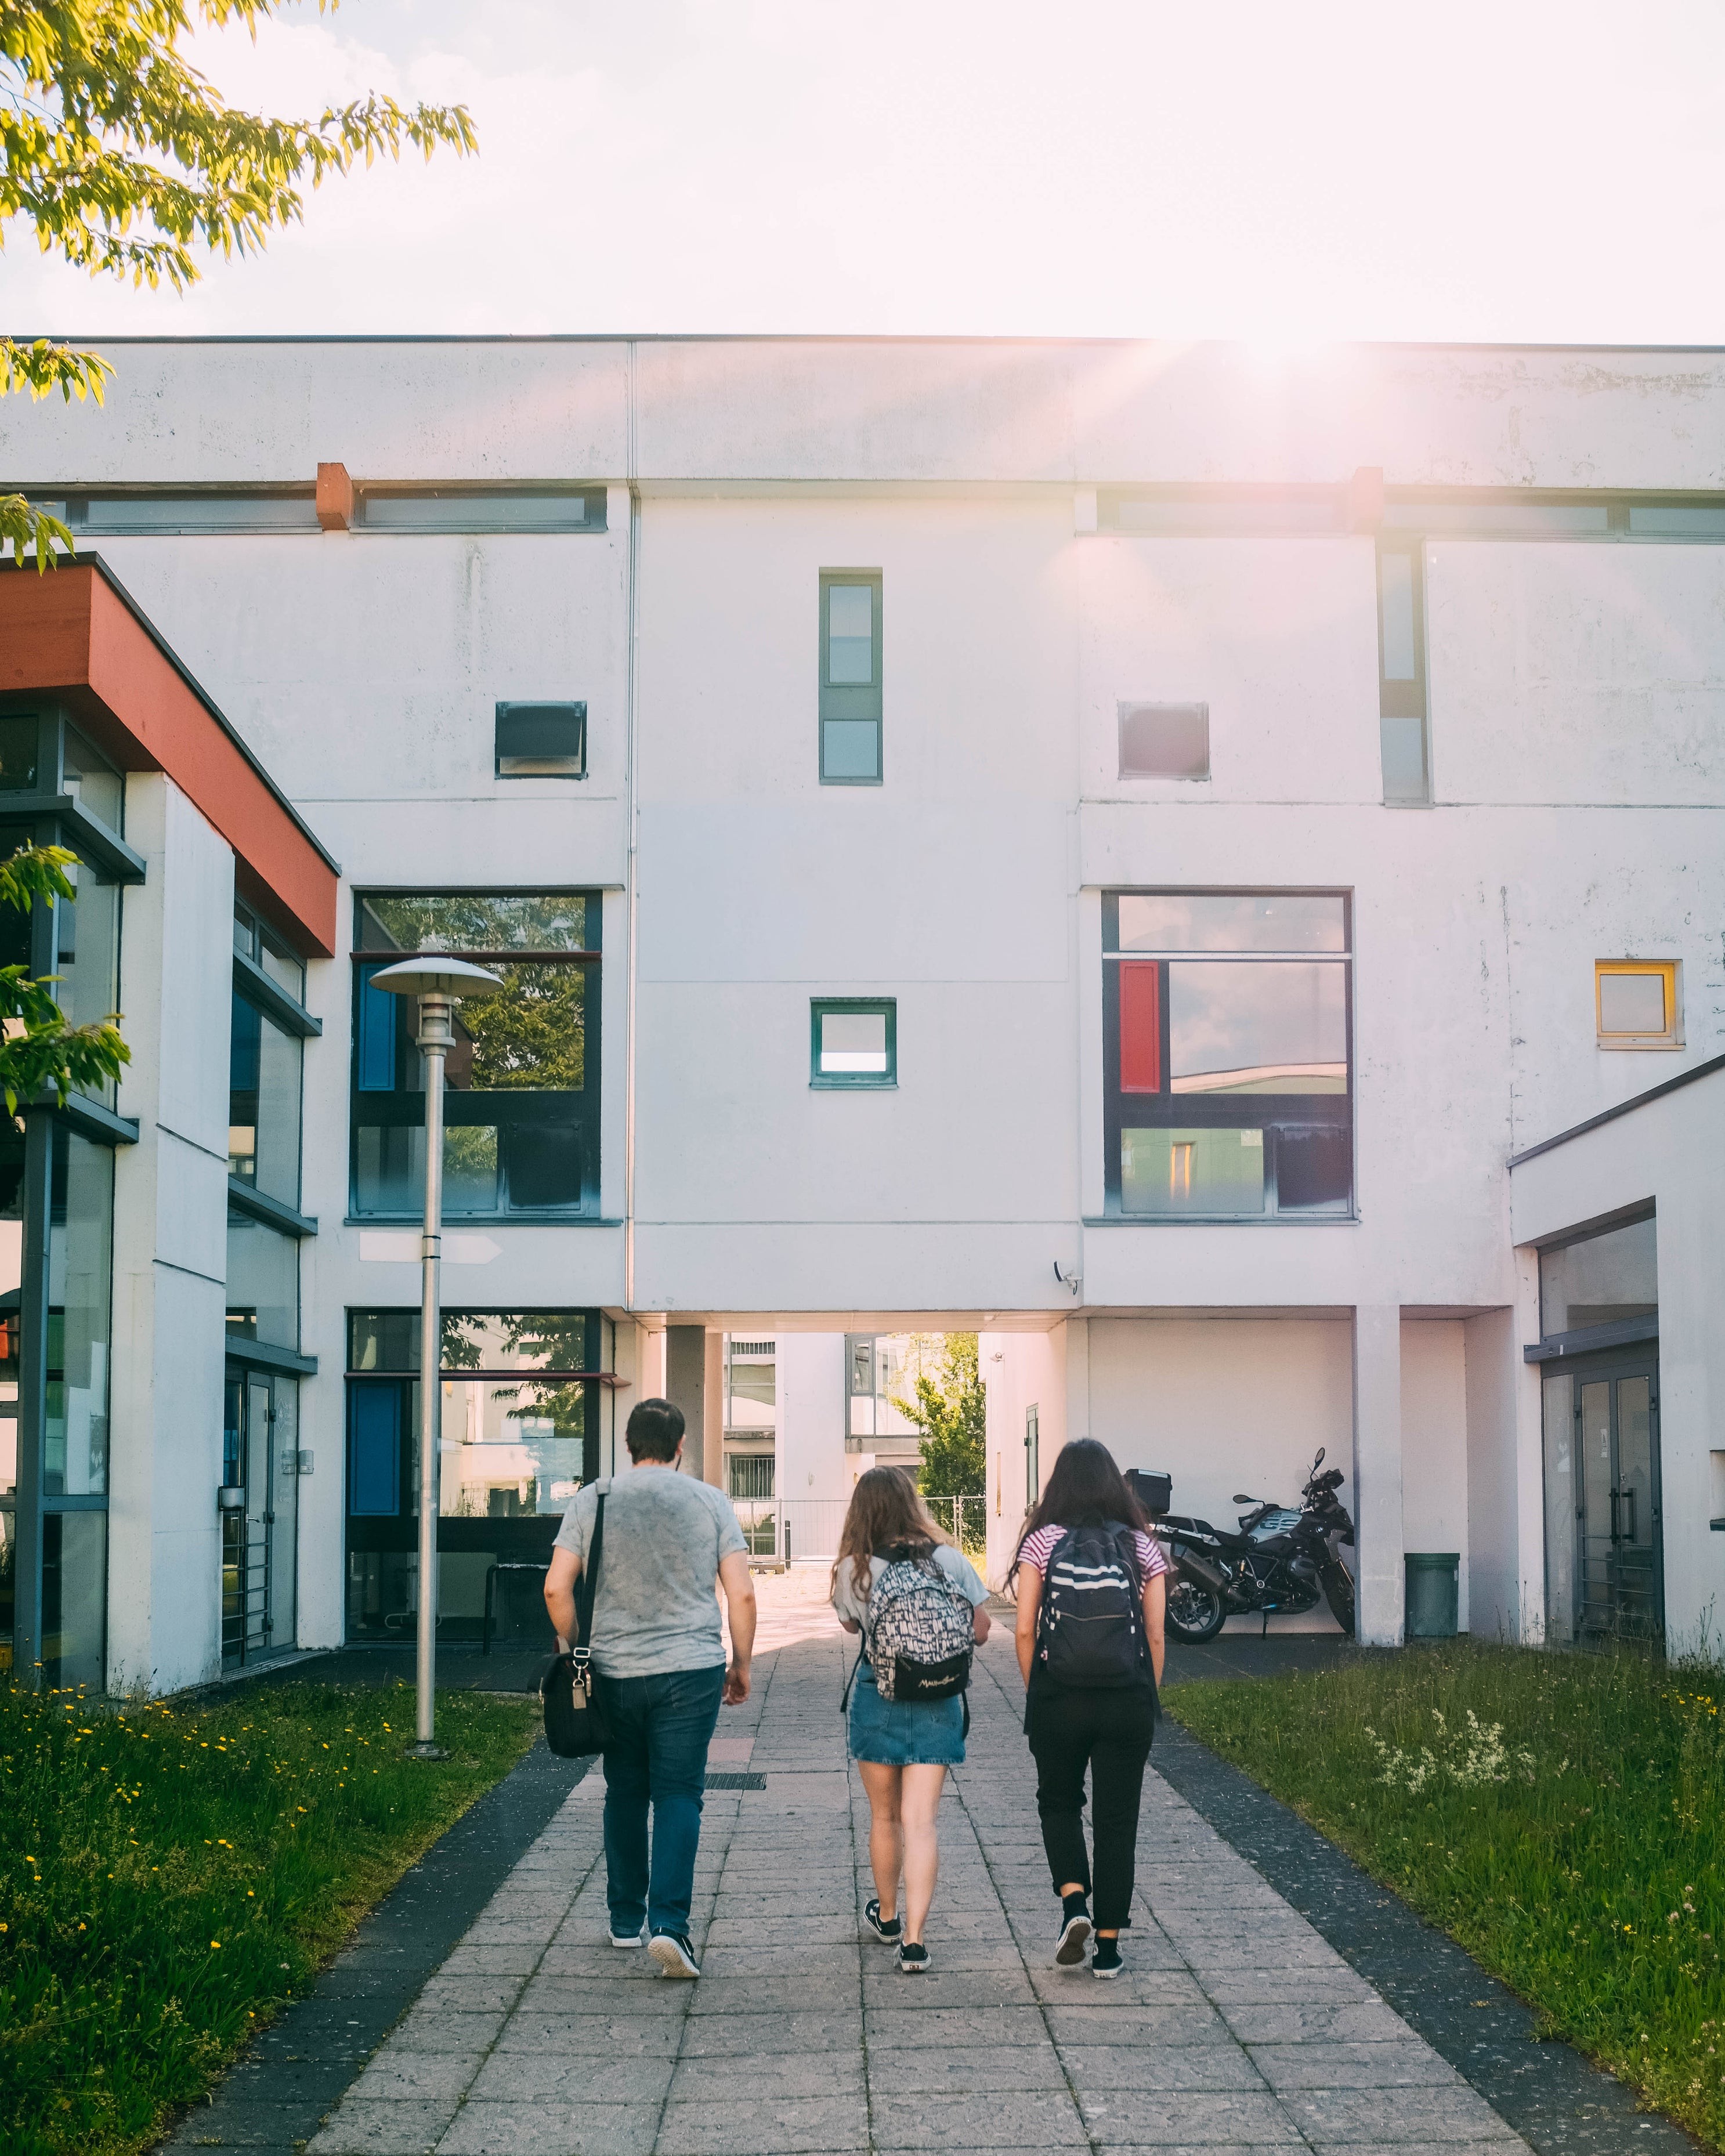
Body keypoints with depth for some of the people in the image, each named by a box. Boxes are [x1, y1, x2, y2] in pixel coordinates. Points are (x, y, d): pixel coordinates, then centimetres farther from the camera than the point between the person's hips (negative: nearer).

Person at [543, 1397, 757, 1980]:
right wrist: (741, 1665, 10)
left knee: (625, 1794, 15)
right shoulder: (710, 1501, 1)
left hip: (615, 1671, 2)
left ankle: (625, 1921, 23)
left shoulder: (593, 1500, 2)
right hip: (691, 1670, -1)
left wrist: (574, 1649, 12)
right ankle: (669, 1922, -12)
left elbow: (556, 1588, -3)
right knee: (679, 1795, 1)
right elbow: (742, 1594, -2)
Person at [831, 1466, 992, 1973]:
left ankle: (887, 1917, 35)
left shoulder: (853, 1568, -9)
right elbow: (980, 1629, 3)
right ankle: (914, 1939, -10)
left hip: (878, 1700, 0)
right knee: (920, 1821, 0)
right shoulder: (949, 1559, -6)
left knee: (884, 1817, 17)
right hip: (937, 1703, 0)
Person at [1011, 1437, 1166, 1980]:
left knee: (1059, 1802, 20)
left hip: (1058, 1698, -1)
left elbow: (1025, 1631, -4)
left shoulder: (1041, 1543, -2)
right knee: (1117, 1818, 10)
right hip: (1128, 1701, 1)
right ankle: (1108, 1944, 12)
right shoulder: (1141, 1546, 2)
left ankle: (1073, 1900, -2)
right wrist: (1147, 1700, 13)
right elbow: (1156, 1637, 2)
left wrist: (1036, 1693, 8)